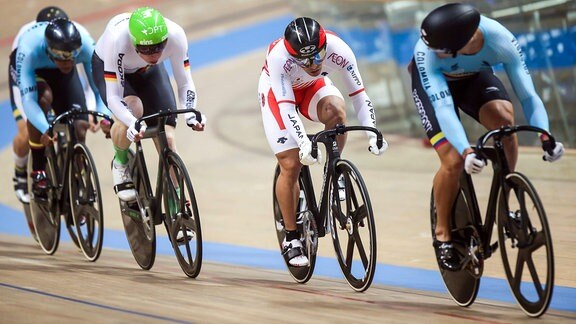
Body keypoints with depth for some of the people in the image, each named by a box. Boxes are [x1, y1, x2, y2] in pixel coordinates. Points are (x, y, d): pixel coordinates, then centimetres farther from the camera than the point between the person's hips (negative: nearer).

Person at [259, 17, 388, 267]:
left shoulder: (338, 50, -33)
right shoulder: (278, 56, -39)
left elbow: (359, 94, -29)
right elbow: (286, 107, -42)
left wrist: (373, 133, -39)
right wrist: (303, 143, -53)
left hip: (313, 87, 2)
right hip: (277, 91, -2)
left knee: (336, 108, -34)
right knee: (291, 165, -11)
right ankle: (291, 238, 4)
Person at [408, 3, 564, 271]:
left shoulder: (502, 40, -35)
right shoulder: (429, 53, -41)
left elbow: (527, 94, -35)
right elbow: (443, 107, -47)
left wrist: (545, 138, -51)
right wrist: (466, 152, -60)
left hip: (475, 77, 2)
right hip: (432, 82, -2)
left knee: (504, 119, -28)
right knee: (454, 161, -19)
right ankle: (442, 234, 5)